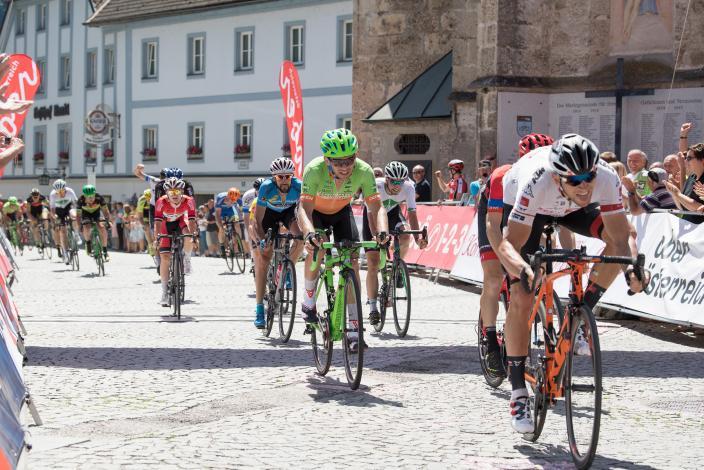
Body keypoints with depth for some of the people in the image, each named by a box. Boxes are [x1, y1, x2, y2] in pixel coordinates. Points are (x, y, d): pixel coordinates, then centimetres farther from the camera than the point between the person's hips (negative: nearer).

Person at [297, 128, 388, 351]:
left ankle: (354, 329, -11)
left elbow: (376, 207, -30)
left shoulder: (363, 171, -32)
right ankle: (308, 302, -1)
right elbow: (304, 208, -41)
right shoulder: (314, 170, -38)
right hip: (315, 211, -2)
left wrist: (381, 231, -50)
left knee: (352, 261, -14)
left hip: (342, 211, 2)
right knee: (315, 250, -28)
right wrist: (310, 233, -60)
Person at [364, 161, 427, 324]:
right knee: (373, 264, -8)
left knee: (405, 237, -33)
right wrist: (375, 235, -58)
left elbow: (412, 213, -30)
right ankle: (373, 308, 2)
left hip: (393, 212, 2)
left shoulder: (408, 187, -28)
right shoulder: (376, 186, -35)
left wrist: (418, 237, -45)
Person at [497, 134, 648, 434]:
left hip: (569, 208, 3)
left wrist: (632, 267, -53)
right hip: (523, 206, -3)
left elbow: (622, 237, -33)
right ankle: (518, 393, -4)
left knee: (617, 237, -22)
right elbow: (509, 243, -46)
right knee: (522, 297, -14)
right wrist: (523, 271, -66)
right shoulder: (536, 184, -44)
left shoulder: (607, 179, -36)